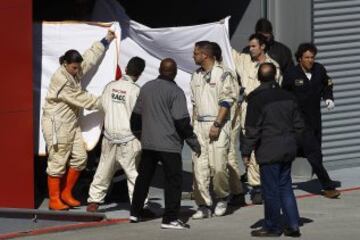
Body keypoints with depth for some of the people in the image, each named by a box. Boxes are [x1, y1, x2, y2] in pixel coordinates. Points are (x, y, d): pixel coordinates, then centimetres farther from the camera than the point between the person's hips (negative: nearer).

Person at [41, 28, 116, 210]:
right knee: (57, 162, -5)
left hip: (72, 123, 9)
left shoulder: (76, 72, 7)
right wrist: (100, 103, -9)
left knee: (79, 158, 7)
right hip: (57, 124, -9)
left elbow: (91, 57, 19)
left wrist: (106, 41, 23)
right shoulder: (59, 79, -19)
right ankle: (54, 199, 2)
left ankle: (66, 194, 19)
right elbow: (78, 98, -17)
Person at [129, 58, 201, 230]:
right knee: (173, 180, -3)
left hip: (148, 143, 6)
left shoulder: (146, 88, 8)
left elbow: (136, 115, 16)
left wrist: (139, 134, 33)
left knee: (143, 178, 17)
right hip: (169, 144, -6)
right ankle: (170, 219, -8)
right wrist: (194, 143, -6)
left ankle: (135, 213, 23)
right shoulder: (175, 92, -12)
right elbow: (182, 121, -14)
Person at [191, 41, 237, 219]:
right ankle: (203, 205, 2)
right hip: (199, 124, 6)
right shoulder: (196, 76, 16)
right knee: (199, 167, -1)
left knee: (218, 165, -10)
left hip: (218, 125, -6)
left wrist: (217, 125, -16)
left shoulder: (223, 73, -6)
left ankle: (222, 198, 13)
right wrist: (193, 125, 13)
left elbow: (226, 102, -10)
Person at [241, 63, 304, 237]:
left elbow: (252, 129, -13)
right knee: (285, 187, 14)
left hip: (269, 151, -6)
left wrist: (246, 152, -5)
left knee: (271, 190, 2)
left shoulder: (256, 99, -13)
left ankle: (272, 227, 9)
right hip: (288, 150, 6)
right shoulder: (288, 97, 6)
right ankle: (293, 225, 12)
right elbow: (298, 125, 12)